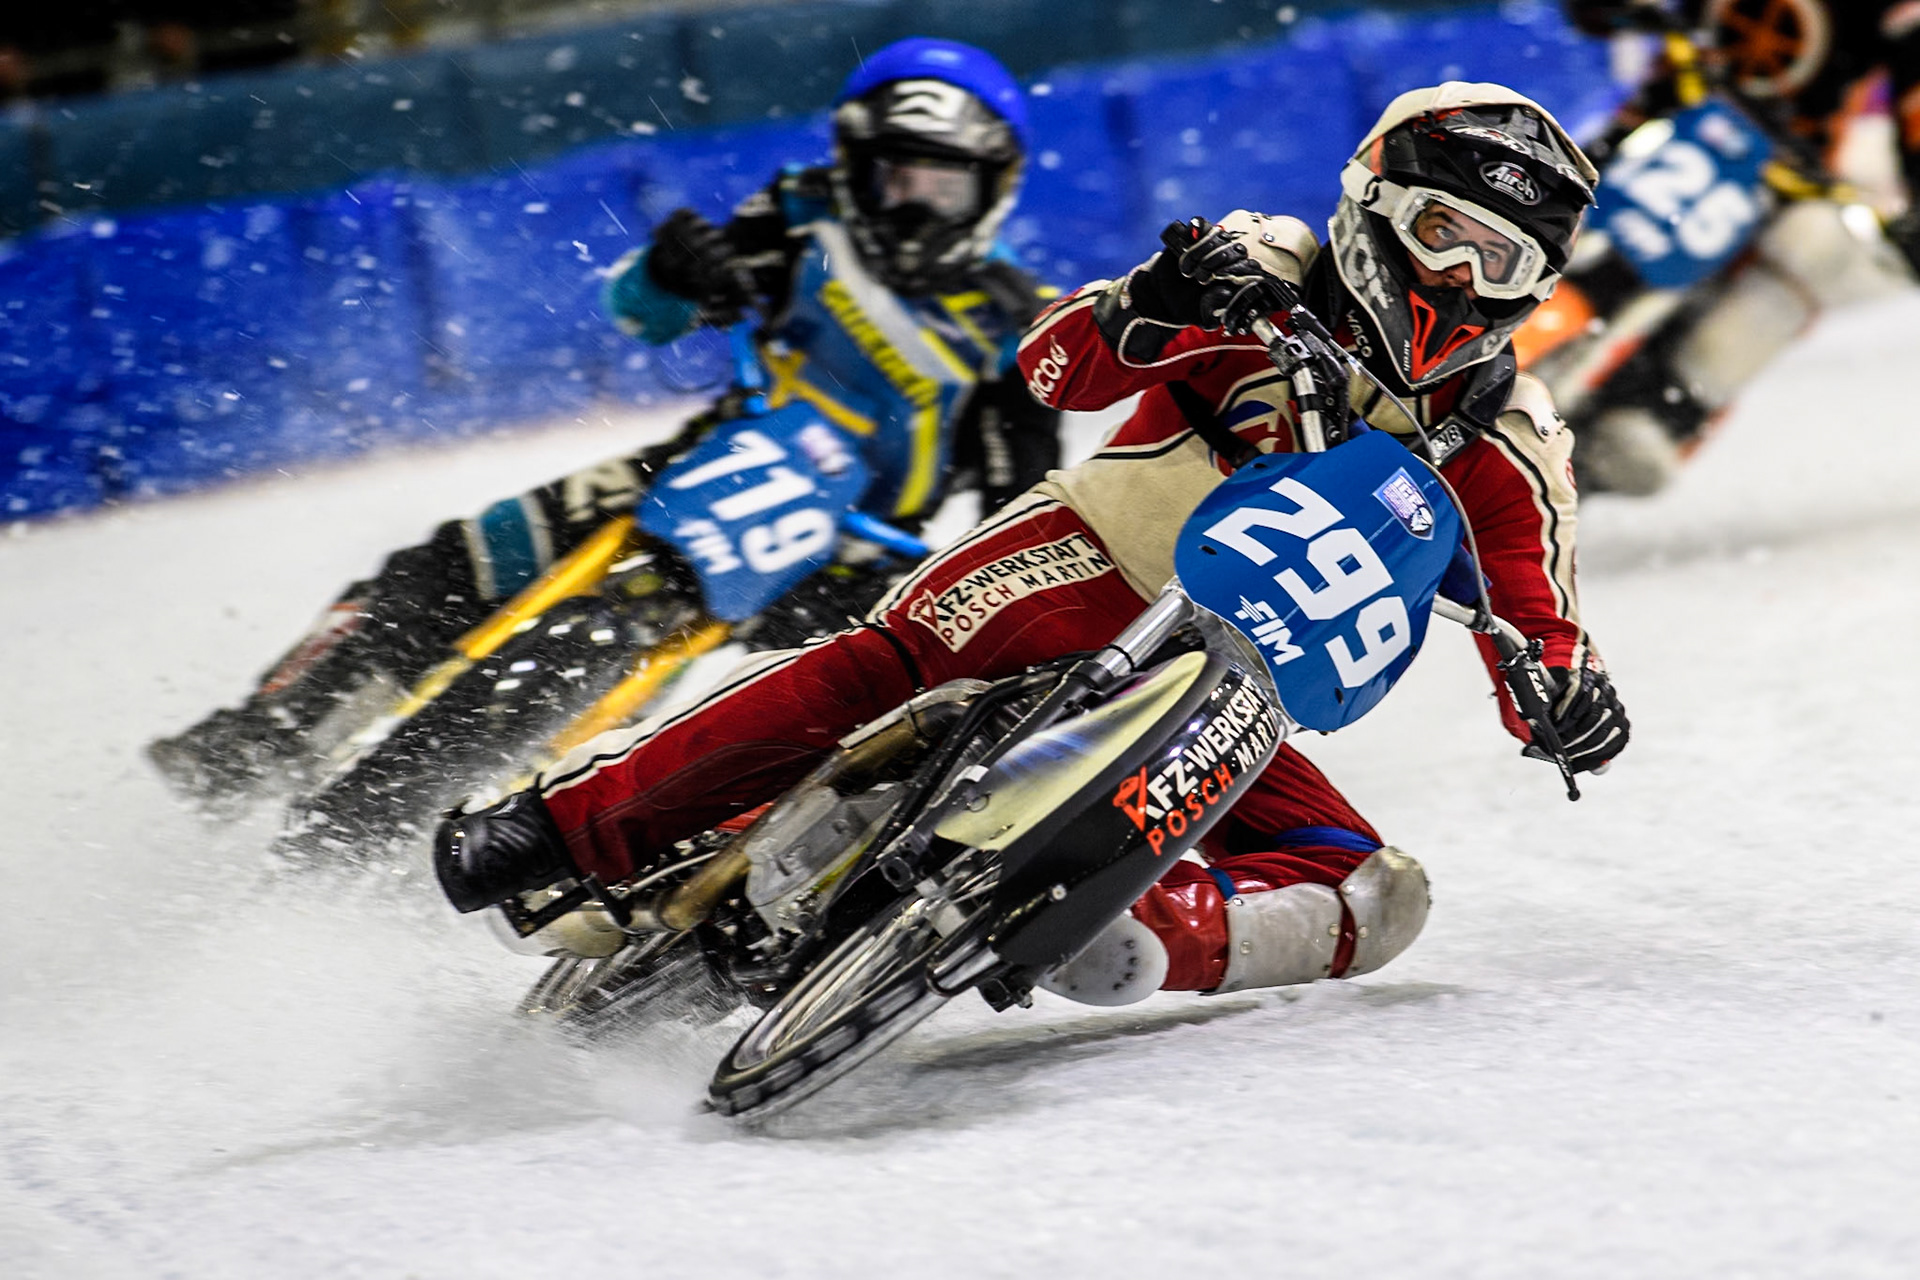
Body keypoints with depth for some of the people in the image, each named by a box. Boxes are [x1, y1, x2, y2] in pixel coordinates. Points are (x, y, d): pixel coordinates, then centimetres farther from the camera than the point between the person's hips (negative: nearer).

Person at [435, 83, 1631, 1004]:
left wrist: (1575, 700, -20)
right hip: (1090, 564, -4)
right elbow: (1057, 366, -8)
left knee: (1375, 899, -17)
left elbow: (1540, 626, 4)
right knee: (894, 659, -33)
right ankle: (571, 820, -31)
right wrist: (1152, 306, -31)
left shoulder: (1507, 449, 8)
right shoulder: (1275, 276, 0)